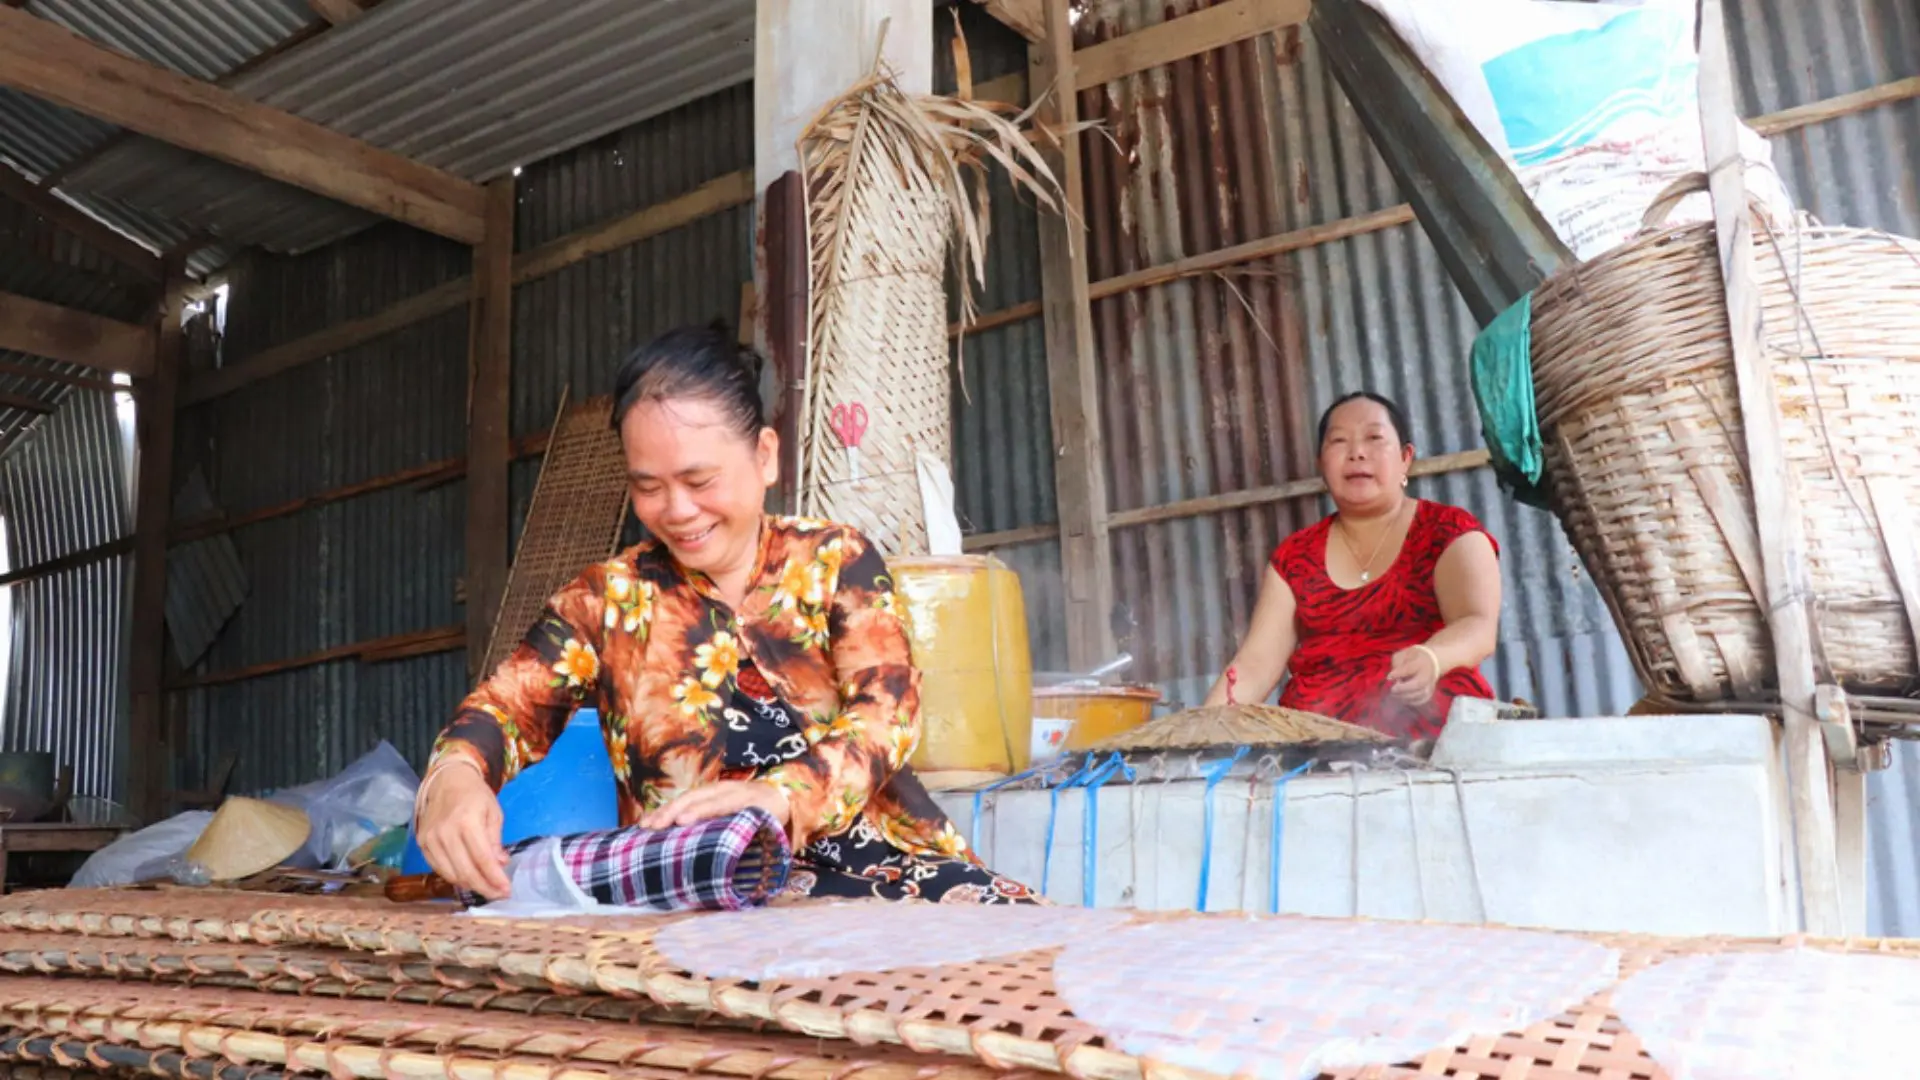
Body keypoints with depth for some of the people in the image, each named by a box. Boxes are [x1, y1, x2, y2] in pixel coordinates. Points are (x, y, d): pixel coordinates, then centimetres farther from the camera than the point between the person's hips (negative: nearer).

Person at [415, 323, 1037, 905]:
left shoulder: (837, 563, 6)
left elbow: (885, 715, -8)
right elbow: (509, 706, -1)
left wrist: (780, 795, -29)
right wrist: (457, 774, -26)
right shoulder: (609, 597, 10)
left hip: (868, 859, 0)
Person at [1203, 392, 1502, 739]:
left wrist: (1429, 659, -34)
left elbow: (1479, 626, -11)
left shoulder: (1450, 532, 6)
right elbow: (1256, 661, 5)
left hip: (1433, 737, -3)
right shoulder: (1294, 555, 14)